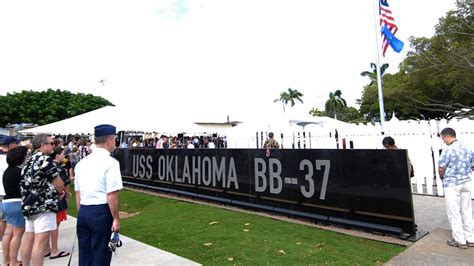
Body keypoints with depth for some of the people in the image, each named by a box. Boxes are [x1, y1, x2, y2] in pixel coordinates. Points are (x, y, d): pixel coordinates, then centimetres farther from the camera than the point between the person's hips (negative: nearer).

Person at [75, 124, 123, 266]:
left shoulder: (81, 162, 9)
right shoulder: (110, 162, -13)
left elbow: (77, 193, 13)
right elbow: (112, 195, -17)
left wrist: (81, 214, 22)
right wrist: (116, 218, -9)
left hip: (83, 212, 7)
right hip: (101, 212, -7)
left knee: (84, 253, 18)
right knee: (100, 254, 7)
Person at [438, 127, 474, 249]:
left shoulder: (448, 150, -18)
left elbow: (441, 168, -16)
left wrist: (442, 177, 3)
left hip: (452, 184, -7)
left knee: (454, 213, 3)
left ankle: (460, 241, 10)